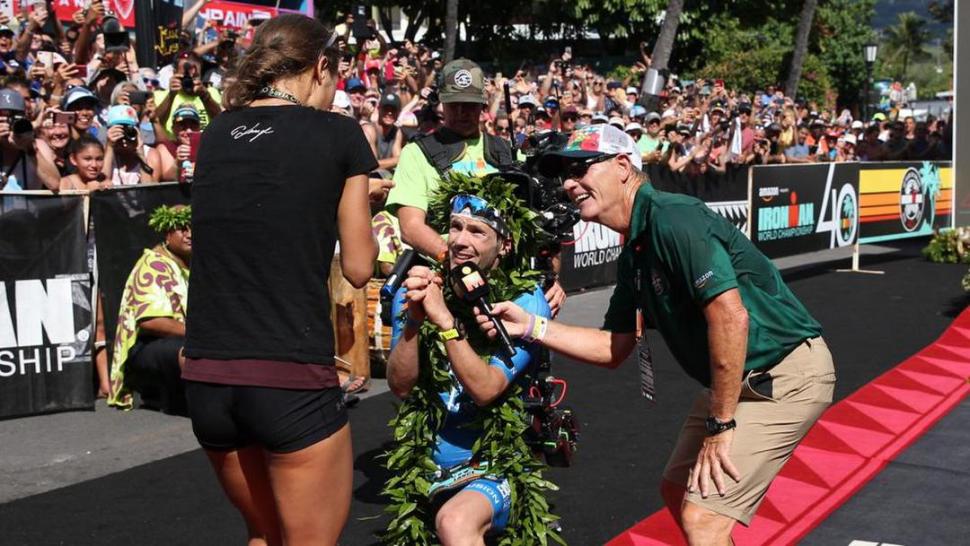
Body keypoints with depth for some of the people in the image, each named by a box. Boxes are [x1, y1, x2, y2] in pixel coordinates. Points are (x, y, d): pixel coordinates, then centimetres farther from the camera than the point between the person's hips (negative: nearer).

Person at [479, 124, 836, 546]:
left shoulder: (673, 218, -20)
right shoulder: (634, 255, 10)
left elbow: (731, 316, -29)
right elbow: (613, 348, 16)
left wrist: (719, 426, -23)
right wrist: (530, 327, 6)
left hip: (786, 376, -10)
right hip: (740, 380, 10)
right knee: (677, 491, 19)